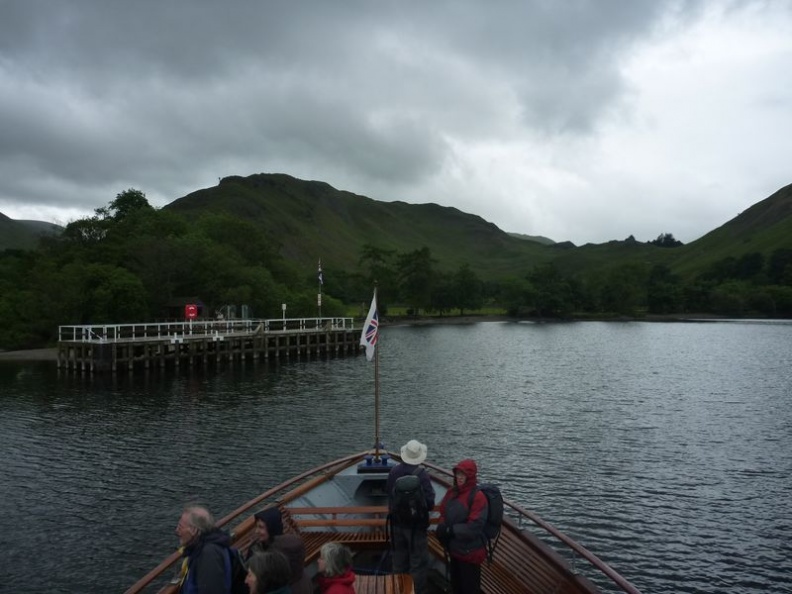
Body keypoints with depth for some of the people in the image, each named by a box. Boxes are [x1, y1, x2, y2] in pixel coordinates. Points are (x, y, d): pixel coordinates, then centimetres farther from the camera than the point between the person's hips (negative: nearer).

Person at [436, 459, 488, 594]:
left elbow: (474, 527, -24)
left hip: (470, 552, -7)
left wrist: (450, 531, -22)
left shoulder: (478, 497, -21)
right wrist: (442, 527, -9)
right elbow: (444, 513, 12)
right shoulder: (452, 492, 2)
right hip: (454, 548, 7)